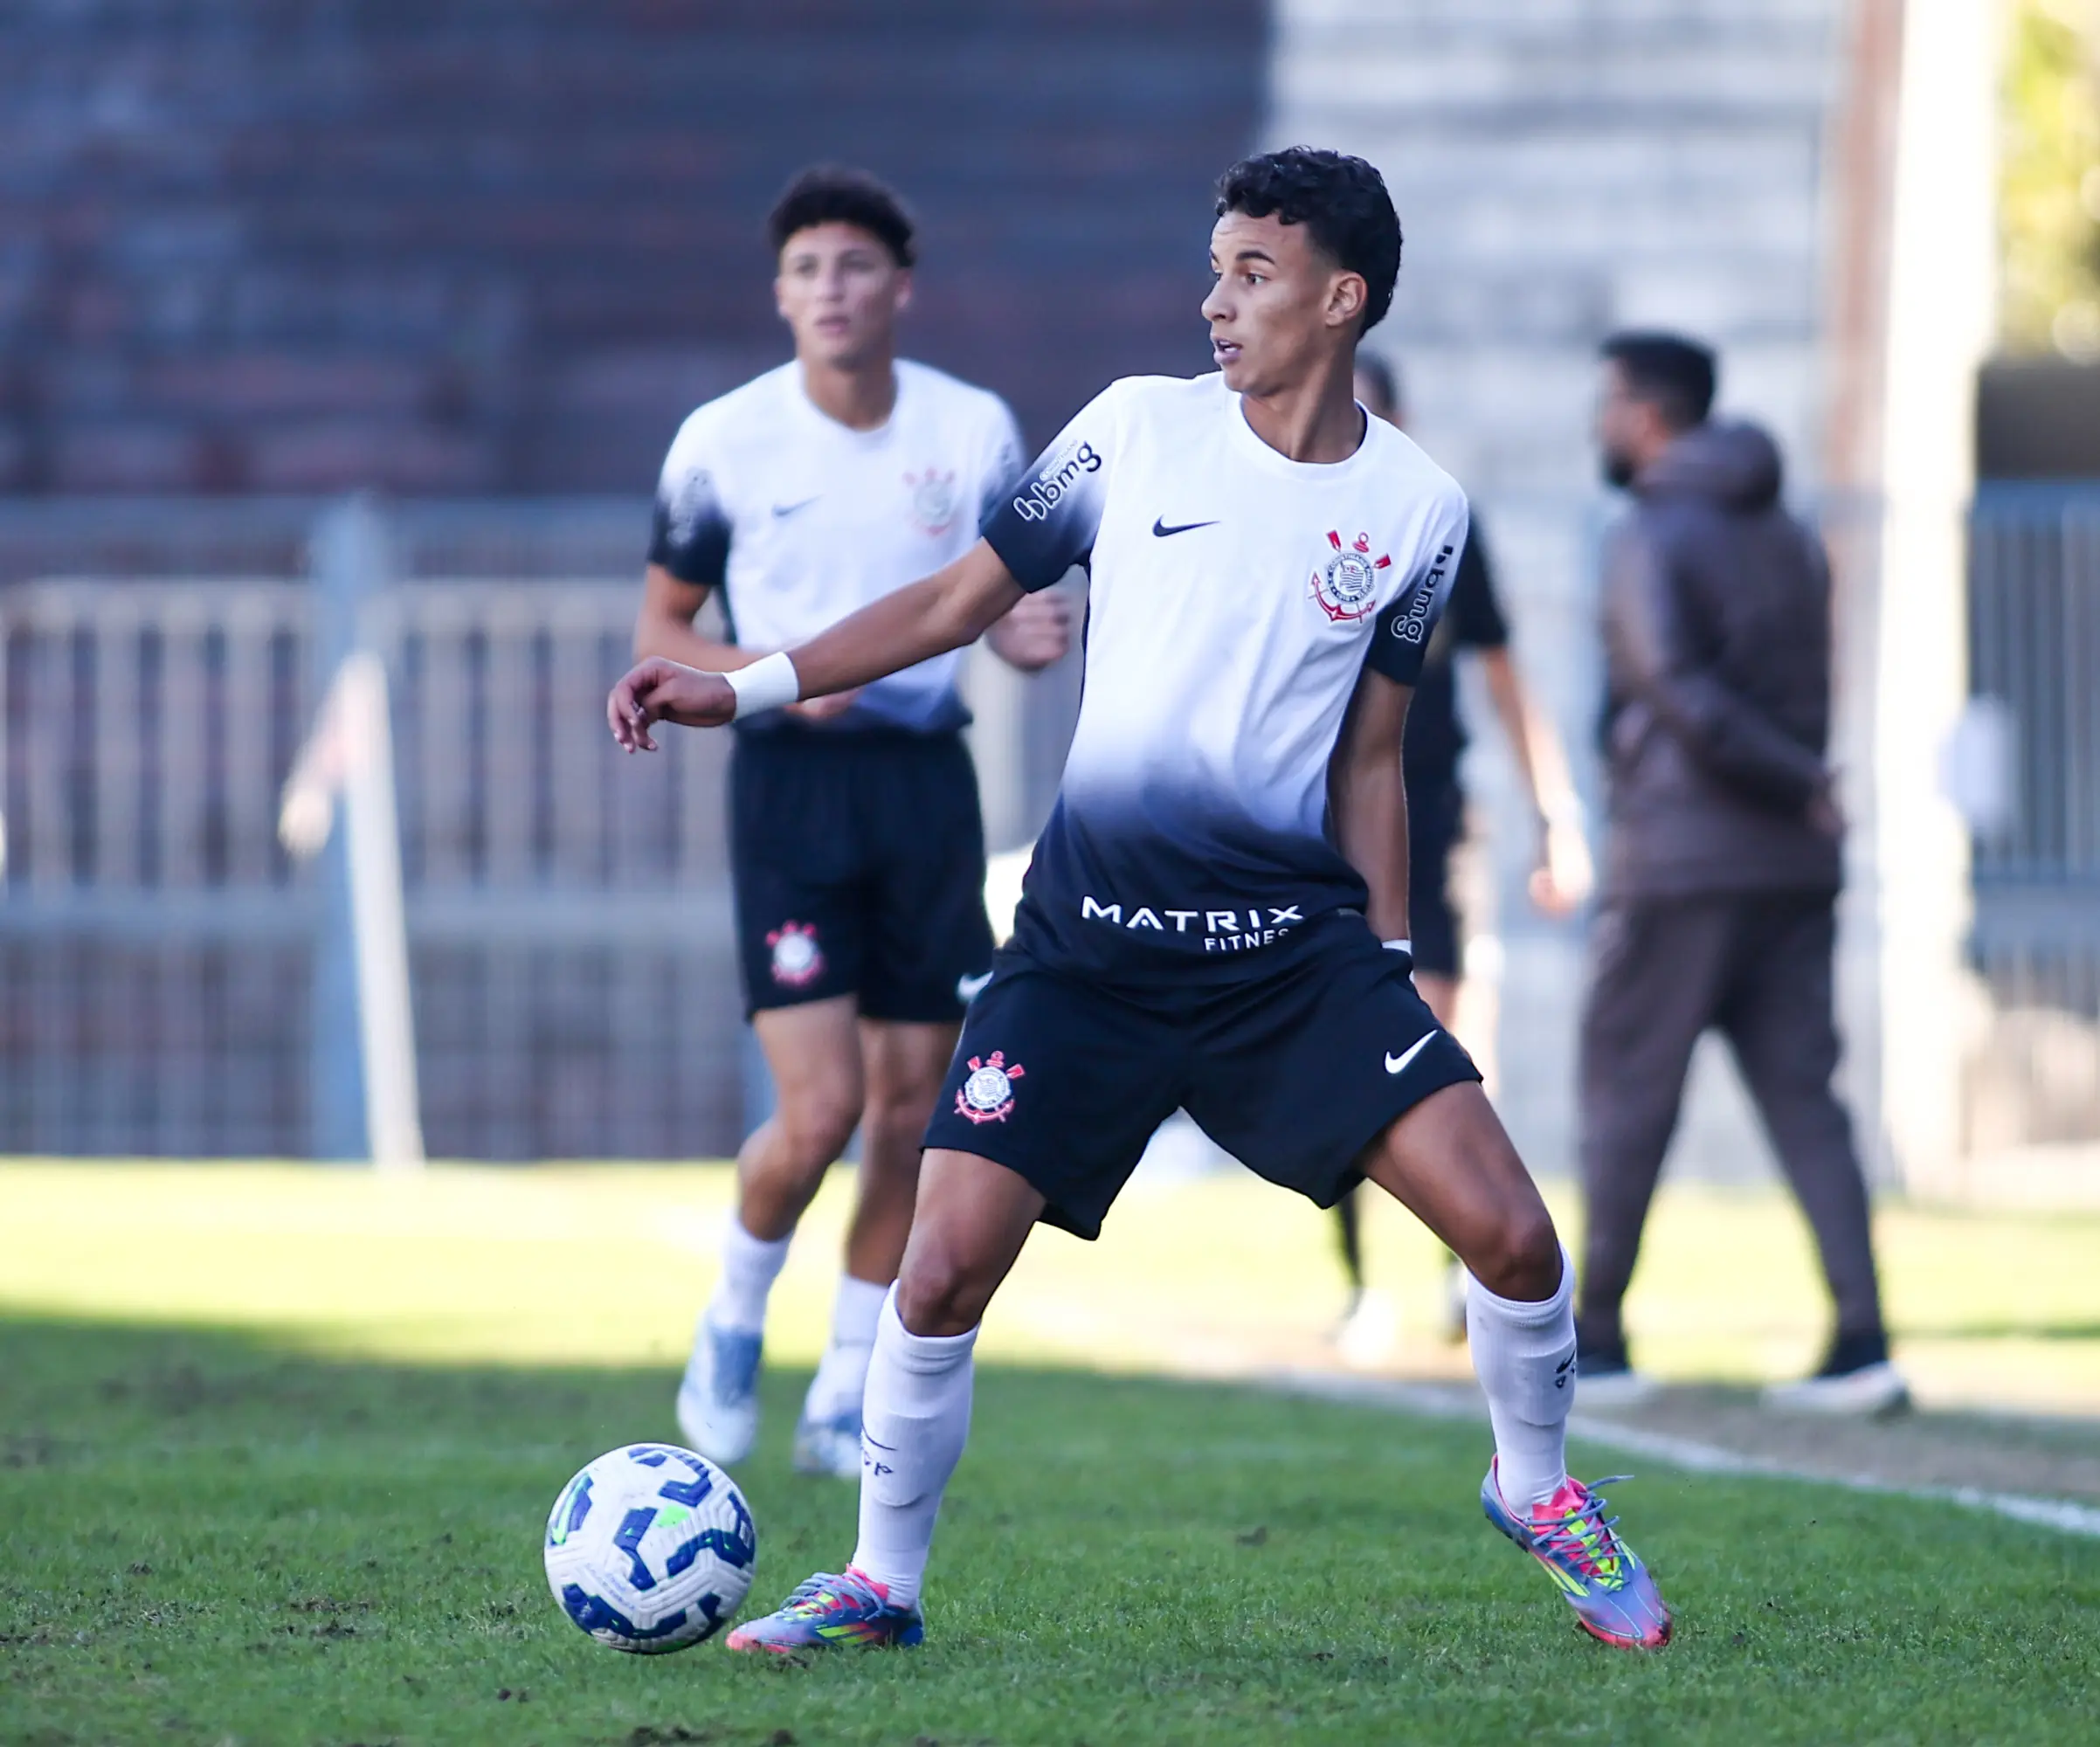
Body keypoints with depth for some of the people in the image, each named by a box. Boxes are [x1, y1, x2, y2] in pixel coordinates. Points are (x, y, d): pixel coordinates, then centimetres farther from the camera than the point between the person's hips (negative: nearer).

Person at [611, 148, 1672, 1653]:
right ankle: (882, 1583, 13)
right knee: (941, 1271, -10)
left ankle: (1538, 1493, 18)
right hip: (1090, 946, 0)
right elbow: (964, 598, 8)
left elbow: (1367, 761, 11)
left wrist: (1390, 967, 9)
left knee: (1510, 1231, -11)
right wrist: (739, 688, 3)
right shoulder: (1140, 427, 0)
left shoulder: (1418, 511, 3)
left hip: (1298, 943, 0)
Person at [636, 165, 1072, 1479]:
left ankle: (848, 1396, 18)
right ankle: (735, 1321, 15)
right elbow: (660, 634, 4)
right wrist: (770, 674, -15)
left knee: (913, 1102, 4)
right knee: (822, 1105, -14)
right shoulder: (724, 444, -4)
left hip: (927, 778, 3)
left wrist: (1033, 639, -11)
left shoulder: (975, 431, 2)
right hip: (791, 780, -3)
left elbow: (1010, 602, 13)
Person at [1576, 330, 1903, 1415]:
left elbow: (1680, 695, -19)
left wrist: (1800, 786, -12)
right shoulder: (1792, 544, 14)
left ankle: (1597, 1340, 10)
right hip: (1793, 871, 6)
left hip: (1681, 863, -6)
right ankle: (1861, 1341, -8)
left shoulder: (1649, 540, -8)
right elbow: (1807, 706, 14)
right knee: (1803, 1099, 4)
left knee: (1624, 1094, 5)